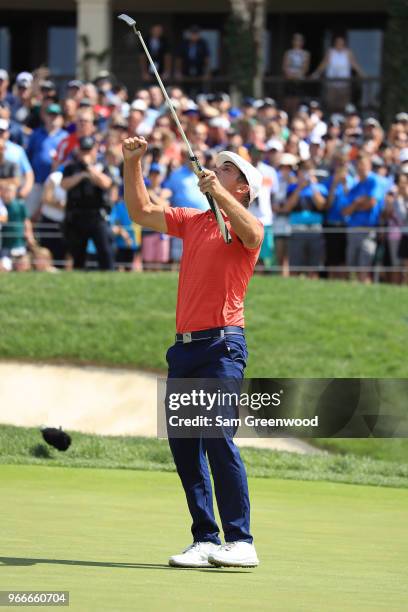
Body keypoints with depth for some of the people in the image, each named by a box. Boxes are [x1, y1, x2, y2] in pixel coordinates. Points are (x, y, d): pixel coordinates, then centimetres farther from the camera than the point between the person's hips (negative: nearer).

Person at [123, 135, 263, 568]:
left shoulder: (242, 227, -2)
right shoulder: (192, 221, 18)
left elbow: (252, 234, -25)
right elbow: (142, 212, 23)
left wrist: (218, 191, -27)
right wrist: (133, 164, 13)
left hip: (222, 344, -7)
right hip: (184, 346, 7)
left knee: (217, 436, -16)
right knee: (182, 442, 3)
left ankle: (241, 543, -16)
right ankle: (206, 541, 7)